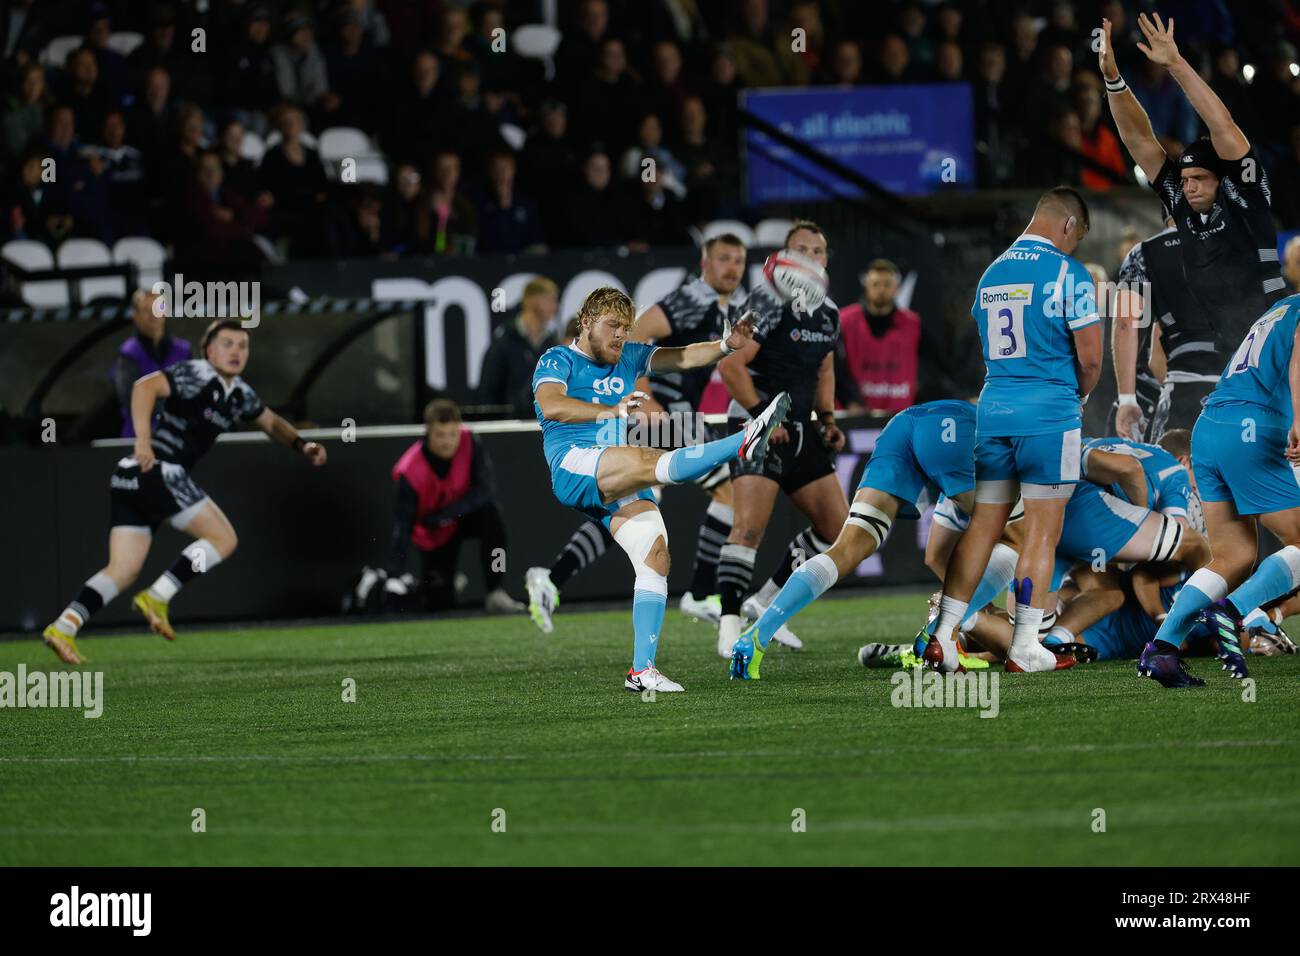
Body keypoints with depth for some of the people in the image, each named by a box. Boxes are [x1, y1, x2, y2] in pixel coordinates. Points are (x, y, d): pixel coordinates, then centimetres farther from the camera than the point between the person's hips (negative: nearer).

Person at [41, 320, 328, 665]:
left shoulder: (239, 394, 21)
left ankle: (64, 626, -9)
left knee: (123, 571, 3)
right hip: (158, 470, -9)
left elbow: (270, 422, 38)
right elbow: (146, 387, -22)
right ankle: (156, 599, -11)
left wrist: (301, 445, 20)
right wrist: (143, 440, -32)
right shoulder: (197, 375, -8)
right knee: (223, 538, -5)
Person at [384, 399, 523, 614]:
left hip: (466, 516, 2)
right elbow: (402, 526, -31)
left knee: (490, 511, -32)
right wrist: (393, 578, -41)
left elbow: (486, 489, -25)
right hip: (434, 535, -1)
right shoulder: (411, 471, -29)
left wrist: (444, 515, -31)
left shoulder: (469, 444, -23)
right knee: (440, 602, -7)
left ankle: (495, 592, -28)